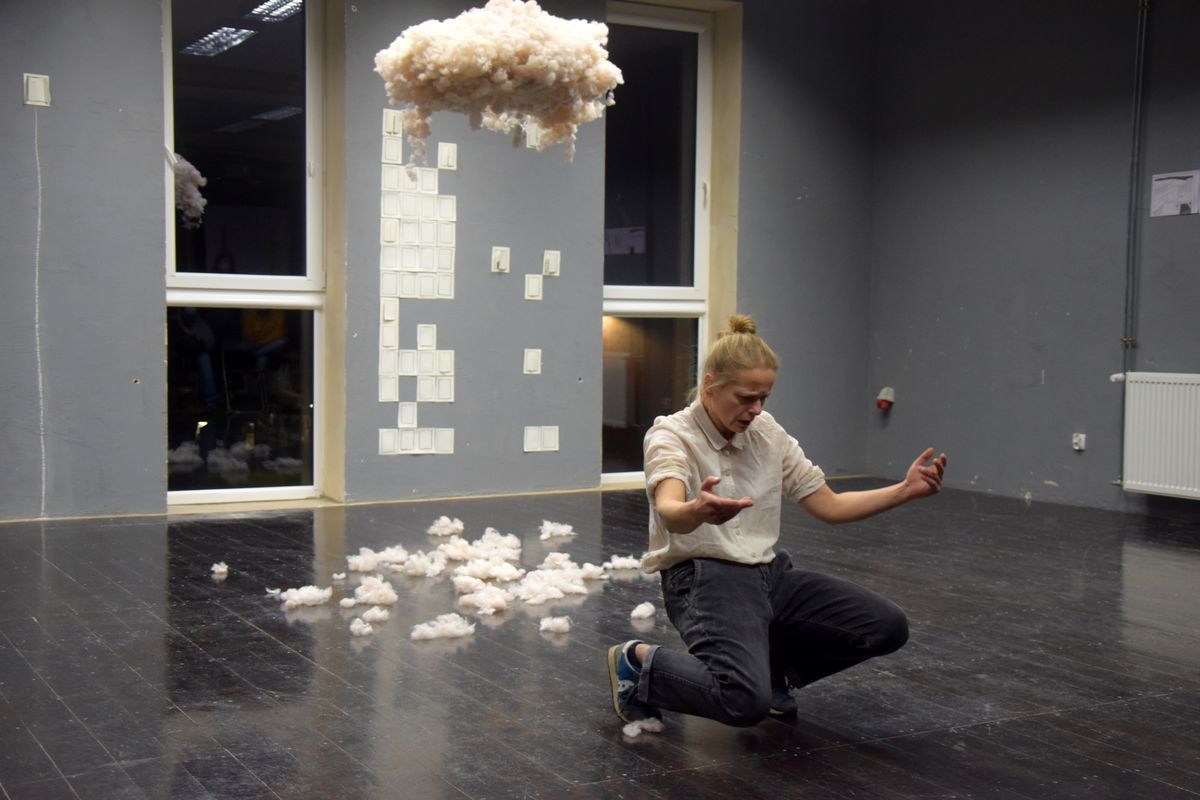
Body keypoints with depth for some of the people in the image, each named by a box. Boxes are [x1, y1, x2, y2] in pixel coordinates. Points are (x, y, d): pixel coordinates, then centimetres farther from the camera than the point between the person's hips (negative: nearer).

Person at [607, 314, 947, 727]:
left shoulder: (768, 433, 7)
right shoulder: (671, 435, -12)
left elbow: (829, 506, 10)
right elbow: (669, 513, -33)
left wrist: (905, 490, -4)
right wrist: (698, 511, -57)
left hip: (771, 574, 7)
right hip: (706, 579, -7)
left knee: (888, 626, -8)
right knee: (747, 701, -33)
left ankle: (767, 663, 13)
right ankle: (640, 664, -4)